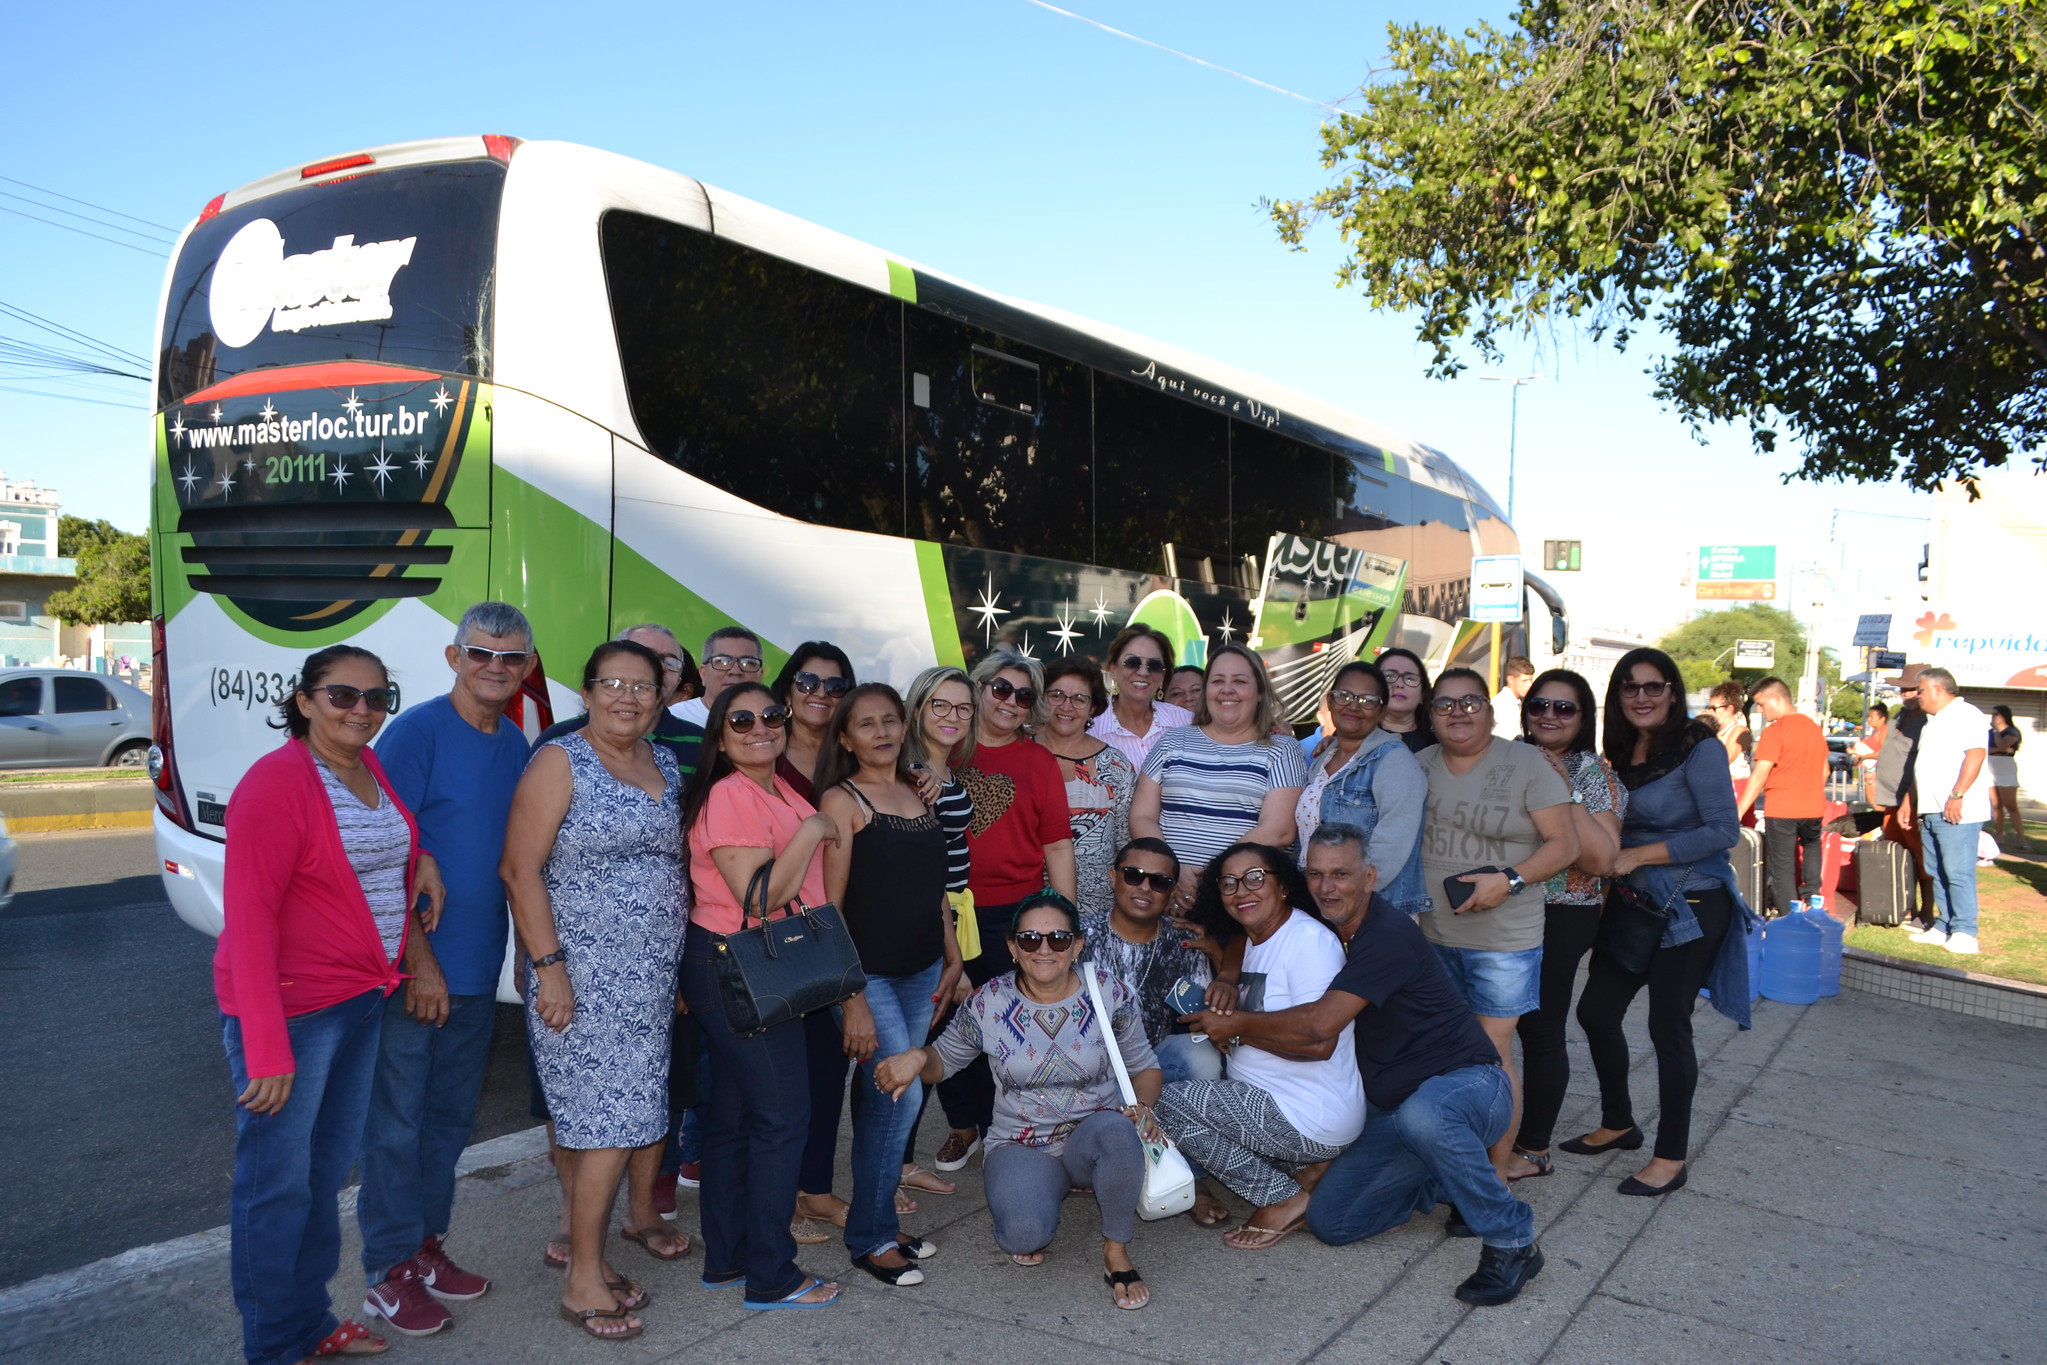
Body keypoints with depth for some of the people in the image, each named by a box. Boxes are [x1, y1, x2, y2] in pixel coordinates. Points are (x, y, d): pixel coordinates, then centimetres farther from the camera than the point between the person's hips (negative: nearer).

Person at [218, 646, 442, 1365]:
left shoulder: (374, 770, 6)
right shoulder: (275, 782, -18)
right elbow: (247, 917, -21)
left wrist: (423, 859, 4)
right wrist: (267, 1047, -25)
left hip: (365, 1001, 9)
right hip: (290, 1009, -8)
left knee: (329, 1169, 20)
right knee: (278, 1182, 4)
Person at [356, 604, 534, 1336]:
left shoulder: (516, 744, 6)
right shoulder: (416, 733, -14)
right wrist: (420, 961, -17)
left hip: (478, 967, 7)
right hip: (413, 969, -7)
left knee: (451, 1115, 17)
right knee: (397, 1122, 4)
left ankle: (426, 1243, 32)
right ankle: (389, 1270, 18)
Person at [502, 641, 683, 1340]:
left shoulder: (666, 765, 12)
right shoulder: (560, 762, -8)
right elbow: (520, 869, -12)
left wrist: (678, 964, 15)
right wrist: (549, 965, -18)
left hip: (651, 978, 6)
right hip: (582, 977, -6)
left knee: (610, 1124, 12)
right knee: (608, 1126, -5)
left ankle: (593, 1259, 26)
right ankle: (582, 1282, 9)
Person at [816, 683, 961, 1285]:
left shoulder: (917, 794, 12)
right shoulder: (842, 800, -7)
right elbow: (829, 905, -11)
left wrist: (952, 958, 14)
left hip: (921, 970, 6)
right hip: (869, 973, -6)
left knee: (884, 1098, 11)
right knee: (899, 1092, -10)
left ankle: (877, 1222, 22)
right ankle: (871, 1236, 5)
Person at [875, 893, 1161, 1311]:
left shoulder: (1111, 996, -6)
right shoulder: (988, 1003, -7)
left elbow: (1144, 1066, 5)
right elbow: (943, 1060, 6)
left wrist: (1144, 1106, -16)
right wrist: (917, 1057, -17)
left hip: (1093, 1133, 1)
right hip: (1021, 1147, 0)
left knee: (1118, 1132, -37)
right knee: (1026, 1233, -31)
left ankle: (1117, 1252, -10)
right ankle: (1023, 1194, 10)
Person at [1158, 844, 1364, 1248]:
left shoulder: (1309, 939, -17)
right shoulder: (1256, 941, 13)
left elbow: (1320, 1041, -25)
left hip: (1314, 1119, -10)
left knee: (1169, 1103, -12)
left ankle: (1285, 1198, -3)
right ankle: (1303, 1170, 9)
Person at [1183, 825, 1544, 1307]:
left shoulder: (1388, 934, -22)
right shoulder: (1326, 937, 5)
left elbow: (1320, 1023, -29)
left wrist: (1237, 1024, -17)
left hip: (1469, 1085, -8)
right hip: (1391, 1108, 8)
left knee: (1420, 1114, -42)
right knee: (1330, 1221, -2)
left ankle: (1512, 1239, -20)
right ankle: (1450, 1182, 17)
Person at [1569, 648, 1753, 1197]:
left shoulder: (1698, 749, -14)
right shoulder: (1621, 751, 8)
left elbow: (1724, 830, -19)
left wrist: (1640, 855, -20)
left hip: (1690, 905, -7)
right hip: (1634, 901, 8)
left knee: (1668, 1028, -1)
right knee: (1596, 1011, 11)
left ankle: (1671, 1158, 14)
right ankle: (1618, 1124, 31)